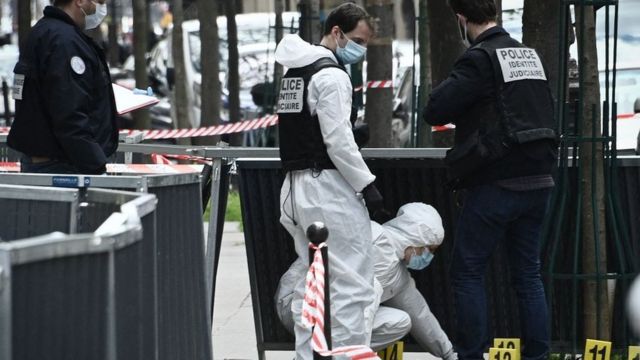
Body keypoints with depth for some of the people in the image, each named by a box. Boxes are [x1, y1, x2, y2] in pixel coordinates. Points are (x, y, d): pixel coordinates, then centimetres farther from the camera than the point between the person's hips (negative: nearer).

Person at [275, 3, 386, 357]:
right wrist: (367, 184, -11)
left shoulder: (293, 71, 15)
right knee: (353, 286, -8)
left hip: (296, 185, 9)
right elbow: (338, 141, -18)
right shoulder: (331, 75, -13)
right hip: (328, 186, -9)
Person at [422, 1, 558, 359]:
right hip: (538, 181, 7)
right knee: (529, 275, 10)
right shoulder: (531, 56, 11)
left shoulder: (481, 59, -12)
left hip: (495, 183, -7)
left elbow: (435, 111, -16)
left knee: (468, 273, 3)